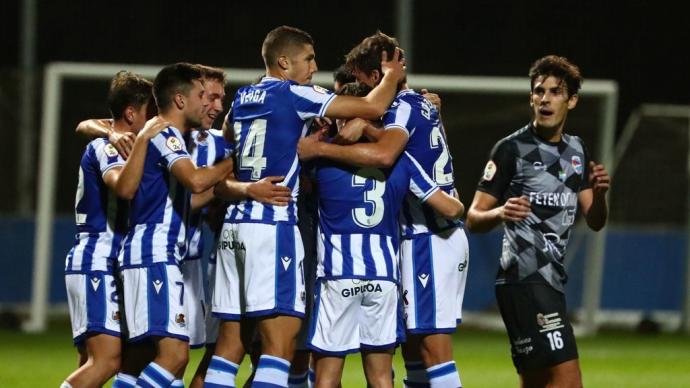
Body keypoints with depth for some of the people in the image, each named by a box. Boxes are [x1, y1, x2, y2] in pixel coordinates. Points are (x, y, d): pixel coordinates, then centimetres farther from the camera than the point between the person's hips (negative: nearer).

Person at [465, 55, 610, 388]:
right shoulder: (512, 149, -6)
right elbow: (473, 219, -6)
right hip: (524, 281, -8)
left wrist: (599, 193, -7)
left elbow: (595, 222, 15)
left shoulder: (576, 150, 15)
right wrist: (500, 213, -29)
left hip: (550, 281, 8)